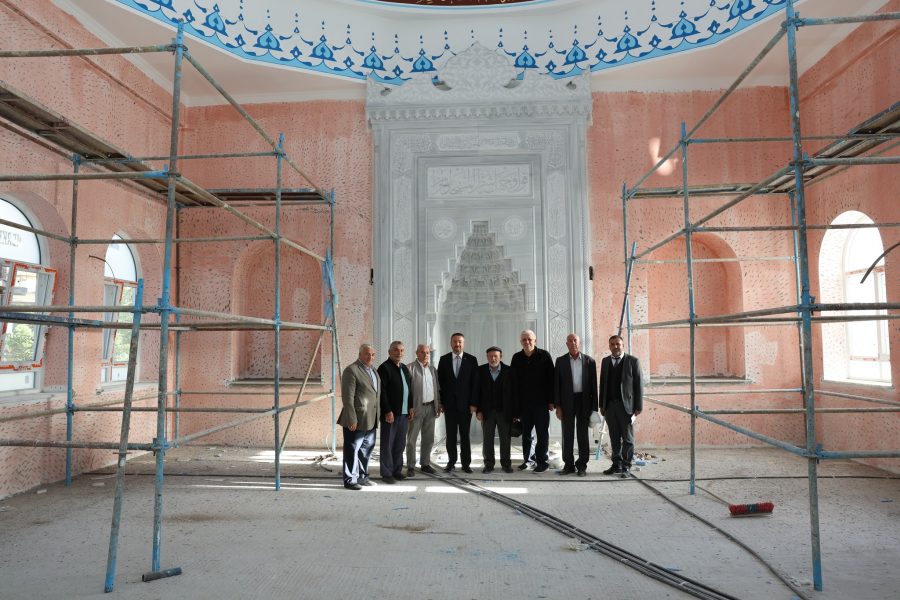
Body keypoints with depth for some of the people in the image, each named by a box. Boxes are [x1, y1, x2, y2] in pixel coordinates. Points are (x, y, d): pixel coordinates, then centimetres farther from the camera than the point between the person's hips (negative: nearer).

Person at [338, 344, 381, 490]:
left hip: (371, 421, 9)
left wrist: (377, 416, 16)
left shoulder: (373, 370, 13)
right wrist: (351, 420, -20)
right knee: (352, 450, 1)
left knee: (367, 449, 17)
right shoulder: (351, 370, -13)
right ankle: (350, 480, 12)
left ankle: (362, 477, 30)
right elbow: (347, 397, -17)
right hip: (357, 420, -9)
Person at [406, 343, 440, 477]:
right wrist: (409, 407, -14)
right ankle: (410, 466, 10)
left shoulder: (432, 368, 11)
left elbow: (437, 388, 15)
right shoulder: (410, 368, -7)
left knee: (429, 438, 11)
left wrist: (438, 404, 8)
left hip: (430, 407, 5)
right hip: (416, 408, -5)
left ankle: (425, 463, 23)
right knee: (411, 438, 2)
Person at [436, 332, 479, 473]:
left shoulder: (471, 360, 0)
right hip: (449, 403, 1)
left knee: (465, 435, 5)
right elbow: (440, 382, 4)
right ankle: (451, 462, 16)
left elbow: (475, 383, -2)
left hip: (465, 403, -1)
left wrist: (473, 403, -7)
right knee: (450, 435, 7)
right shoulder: (444, 360, 4)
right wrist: (440, 402, -1)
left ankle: (466, 463, 13)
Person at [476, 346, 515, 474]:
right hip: (487, 411, 1)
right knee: (487, 439, 7)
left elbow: (513, 391, -2)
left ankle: (506, 464, 19)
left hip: (504, 411, -1)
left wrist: (514, 411, -6)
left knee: (506, 439, 7)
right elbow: (478, 391, 1)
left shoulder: (509, 371, -3)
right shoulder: (481, 371, 1)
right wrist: (478, 410, -5)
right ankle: (488, 464, 16)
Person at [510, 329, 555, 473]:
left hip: (541, 402, -3)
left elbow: (551, 378, -4)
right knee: (526, 433, 10)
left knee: (542, 432, 2)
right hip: (523, 402, 3)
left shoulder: (544, 355, -3)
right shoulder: (517, 358, 6)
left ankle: (543, 461, 11)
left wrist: (551, 400, -8)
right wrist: (515, 402, 2)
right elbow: (513, 381, 6)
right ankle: (527, 460, 20)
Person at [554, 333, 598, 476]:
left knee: (583, 434, 5)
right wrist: (557, 406, -3)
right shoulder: (560, 361, 4)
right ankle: (568, 464, 14)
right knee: (567, 434, 5)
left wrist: (594, 407, -2)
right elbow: (556, 384, 3)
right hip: (567, 401, 1)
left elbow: (593, 385, 3)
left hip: (584, 401, 0)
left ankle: (582, 465, 15)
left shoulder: (589, 361, 3)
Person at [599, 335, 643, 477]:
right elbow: (602, 384, 11)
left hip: (626, 405, -4)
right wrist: (602, 405, 8)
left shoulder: (633, 361, -2)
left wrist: (638, 406, -8)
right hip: (609, 405, 4)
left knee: (628, 438, 4)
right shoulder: (605, 361, 11)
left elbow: (638, 384, -4)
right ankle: (616, 464, 20)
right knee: (614, 438, 11)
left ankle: (626, 466, 12)